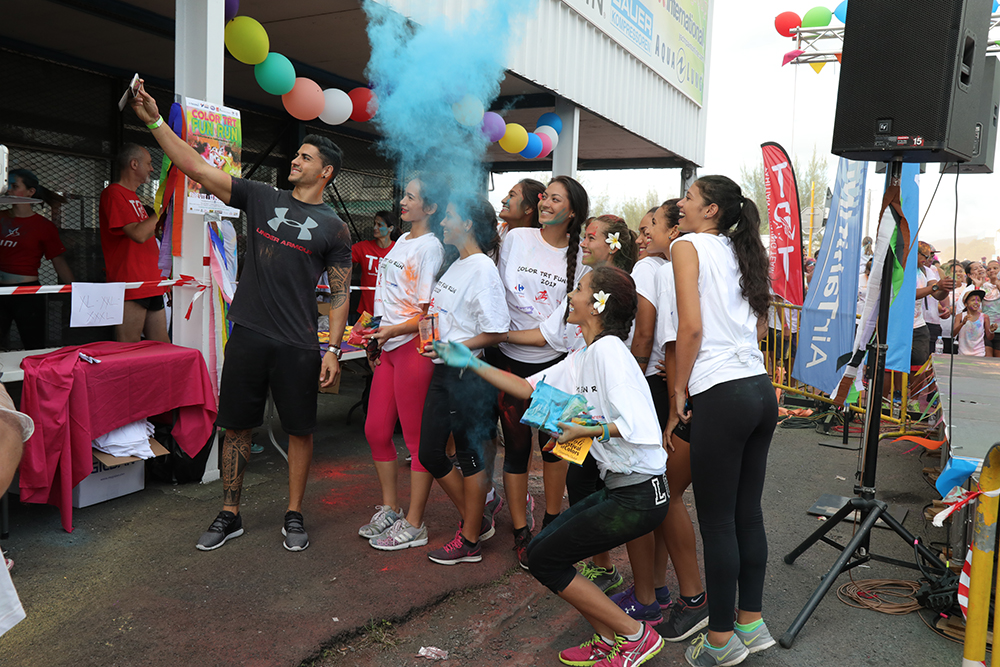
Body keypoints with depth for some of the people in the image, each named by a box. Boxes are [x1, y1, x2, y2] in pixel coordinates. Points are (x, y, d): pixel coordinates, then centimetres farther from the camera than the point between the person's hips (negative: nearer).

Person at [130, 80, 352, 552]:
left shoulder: (333, 228, 3)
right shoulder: (261, 199, 9)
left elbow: (340, 293, 0)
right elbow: (197, 168, 5)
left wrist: (333, 349, -8)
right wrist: (155, 122, -2)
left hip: (297, 346, -2)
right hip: (248, 336, 2)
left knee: (299, 430, 6)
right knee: (236, 426, 9)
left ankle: (294, 516, 22)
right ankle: (229, 516, 23)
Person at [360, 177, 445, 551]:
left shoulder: (430, 247, -10)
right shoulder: (402, 241, 16)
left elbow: (429, 314, -15)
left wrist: (392, 330, -25)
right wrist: (375, 338, 21)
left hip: (414, 347, -9)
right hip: (388, 348, 9)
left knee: (416, 437, -1)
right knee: (375, 430, 13)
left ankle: (413, 525, 10)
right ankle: (389, 509, 28)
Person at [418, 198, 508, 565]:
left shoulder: (483, 269, -14)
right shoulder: (454, 265, 13)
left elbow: (496, 332, -18)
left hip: (468, 375, -9)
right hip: (443, 372, 10)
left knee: (470, 455, 3)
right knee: (429, 452, 13)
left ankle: (469, 541, 19)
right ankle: (476, 521, 29)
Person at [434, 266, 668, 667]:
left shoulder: (609, 349, -18)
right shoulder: (581, 358, 11)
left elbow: (637, 425, -28)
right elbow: (528, 388, 17)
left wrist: (585, 431, -19)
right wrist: (472, 364, 16)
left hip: (638, 495, -9)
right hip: (617, 487, 9)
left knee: (543, 559, -1)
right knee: (543, 546, 13)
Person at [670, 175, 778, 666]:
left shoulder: (687, 246, -4)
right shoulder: (741, 253, 17)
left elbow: (691, 326, -13)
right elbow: (759, 326, 19)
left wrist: (679, 389, -5)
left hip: (721, 395, -8)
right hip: (761, 390, 8)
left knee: (716, 521, 2)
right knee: (748, 513, 15)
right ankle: (751, 622, 26)